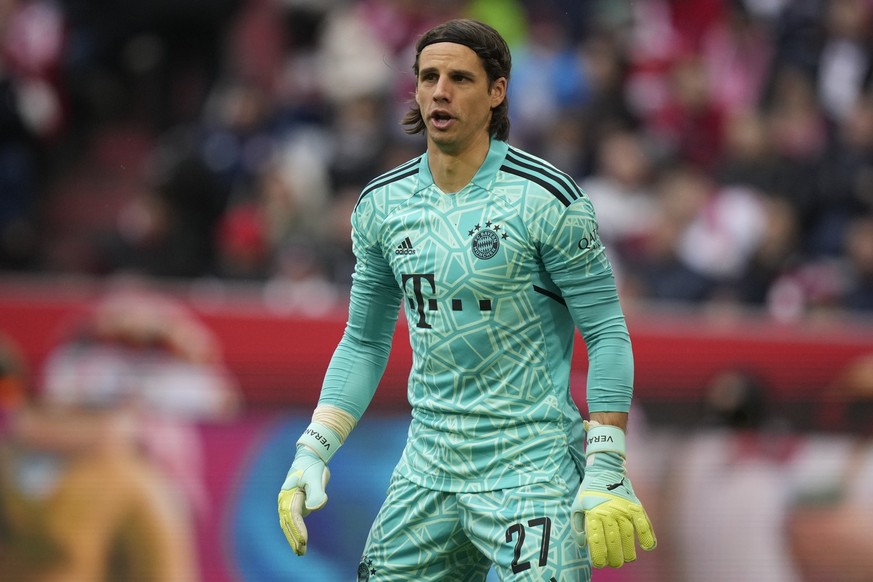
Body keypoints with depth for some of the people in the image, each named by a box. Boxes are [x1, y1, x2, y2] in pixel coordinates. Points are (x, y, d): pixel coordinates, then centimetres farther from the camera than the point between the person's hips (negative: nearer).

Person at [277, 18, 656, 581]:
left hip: (533, 466, -5)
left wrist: (607, 474, -14)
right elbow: (364, 342, 16)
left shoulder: (547, 197, -10)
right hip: (428, 466, 5)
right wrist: (313, 451, 6)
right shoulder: (381, 205, 6)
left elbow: (607, 333, -8)